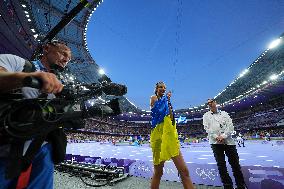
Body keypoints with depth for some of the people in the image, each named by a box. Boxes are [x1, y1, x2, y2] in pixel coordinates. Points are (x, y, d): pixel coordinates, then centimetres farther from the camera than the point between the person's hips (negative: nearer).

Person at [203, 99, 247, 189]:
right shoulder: (206, 115, 9)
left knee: (235, 163, 6)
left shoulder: (224, 113, 13)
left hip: (228, 141, 1)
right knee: (221, 165, 2)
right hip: (215, 142, -1)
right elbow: (207, 128, -1)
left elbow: (230, 126, 2)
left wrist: (223, 136, -12)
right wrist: (217, 137, -12)